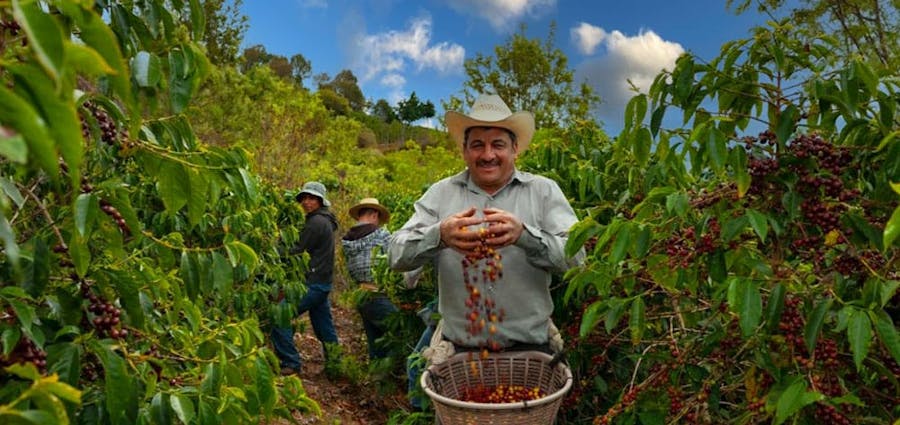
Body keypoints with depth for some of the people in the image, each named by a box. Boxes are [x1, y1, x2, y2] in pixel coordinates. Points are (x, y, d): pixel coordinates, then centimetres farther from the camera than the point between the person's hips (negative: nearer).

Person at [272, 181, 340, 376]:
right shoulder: (325, 221, 18)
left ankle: (290, 363, -5)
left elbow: (298, 250, -15)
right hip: (323, 282, 10)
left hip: (313, 283, -10)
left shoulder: (317, 221, -12)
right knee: (324, 326, 15)